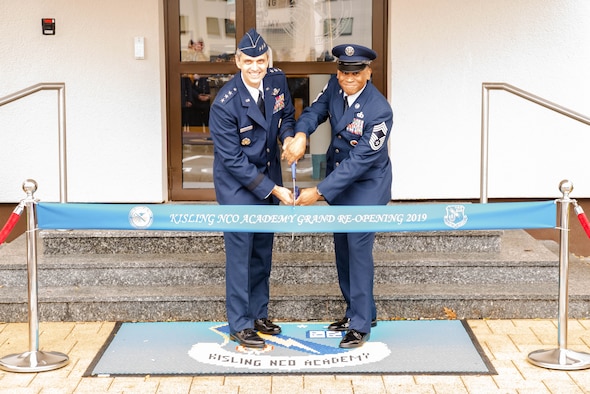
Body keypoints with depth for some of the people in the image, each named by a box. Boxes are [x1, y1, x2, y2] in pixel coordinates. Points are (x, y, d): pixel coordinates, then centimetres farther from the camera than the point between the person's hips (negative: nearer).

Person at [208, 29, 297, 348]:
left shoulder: (277, 80, -8)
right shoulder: (225, 104, -25)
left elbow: (287, 114, 11)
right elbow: (234, 160, -21)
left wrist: (289, 136, -13)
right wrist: (273, 189, -21)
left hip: (268, 177, 6)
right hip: (236, 182, -6)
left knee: (263, 250, 15)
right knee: (240, 251, -2)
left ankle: (258, 314, 29)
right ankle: (240, 325, 9)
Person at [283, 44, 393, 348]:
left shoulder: (379, 111, -28)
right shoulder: (335, 86, -9)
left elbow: (359, 161, -28)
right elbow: (316, 111, -2)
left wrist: (319, 192, -30)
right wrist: (300, 134, -28)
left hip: (366, 185, -7)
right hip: (339, 180, 8)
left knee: (358, 248, -8)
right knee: (342, 247, 15)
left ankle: (361, 324, 2)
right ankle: (357, 311, 30)